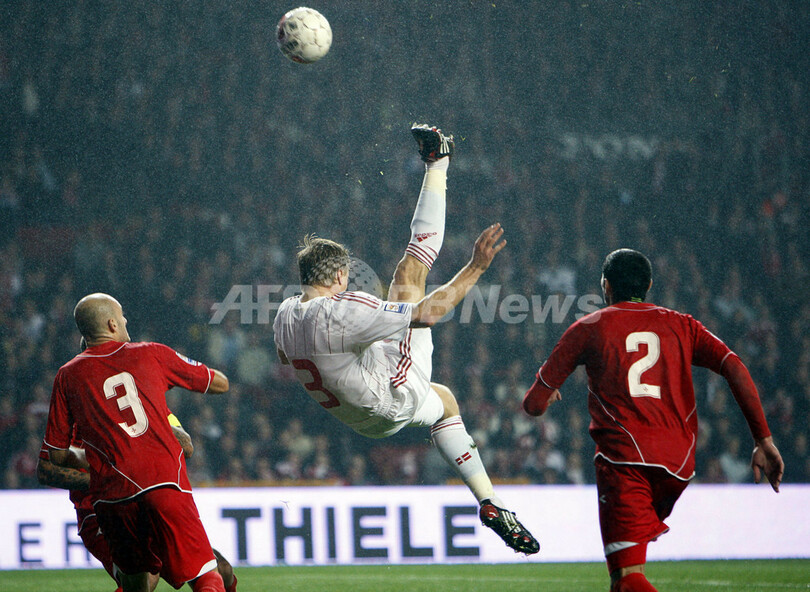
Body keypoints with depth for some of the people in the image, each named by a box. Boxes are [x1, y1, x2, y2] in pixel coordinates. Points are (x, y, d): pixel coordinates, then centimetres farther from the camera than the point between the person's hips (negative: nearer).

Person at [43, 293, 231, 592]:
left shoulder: (68, 376, 13)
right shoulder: (152, 355, 12)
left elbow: (57, 456, 13)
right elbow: (220, 383, 24)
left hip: (111, 497, 2)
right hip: (164, 483, -2)